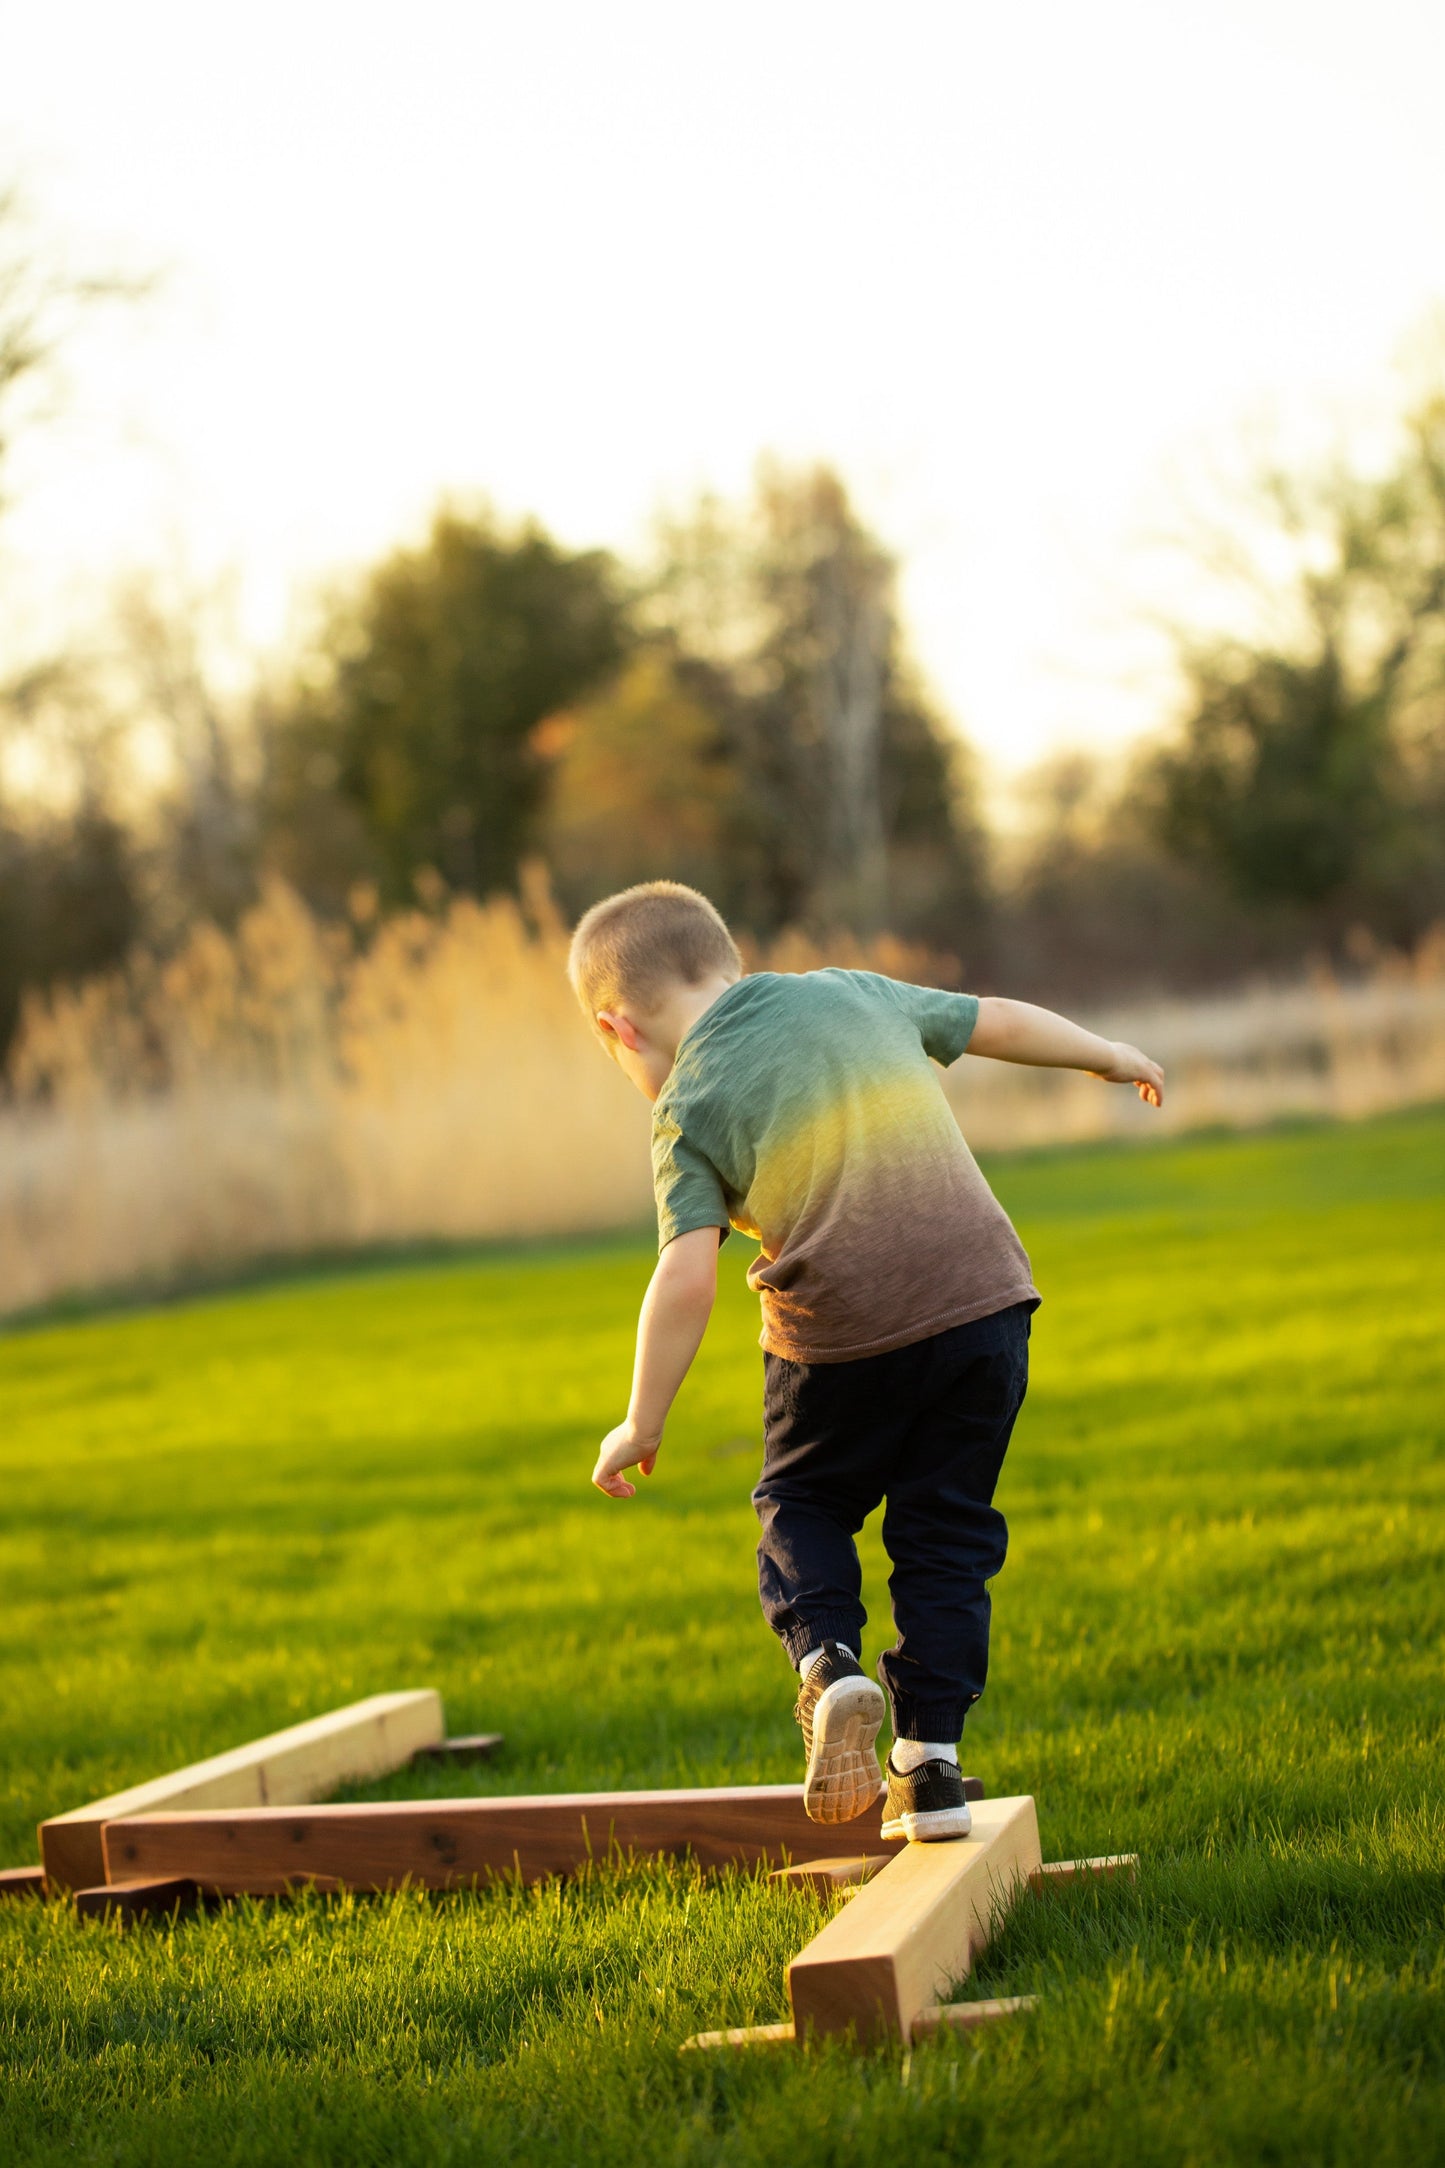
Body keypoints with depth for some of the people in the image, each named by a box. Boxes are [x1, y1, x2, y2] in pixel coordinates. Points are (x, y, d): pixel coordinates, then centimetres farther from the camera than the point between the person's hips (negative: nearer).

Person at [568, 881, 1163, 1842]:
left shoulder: (689, 1110, -3)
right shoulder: (853, 994, 9)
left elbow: (686, 1282, -12)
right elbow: (999, 1022, 19)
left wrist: (643, 1424, -4)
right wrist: (1114, 1057, 36)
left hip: (842, 1341, -3)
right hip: (984, 1297, 4)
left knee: (802, 1504, 20)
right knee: (945, 1530, 14)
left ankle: (830, 1661, -5)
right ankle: (930, 1761, 13)